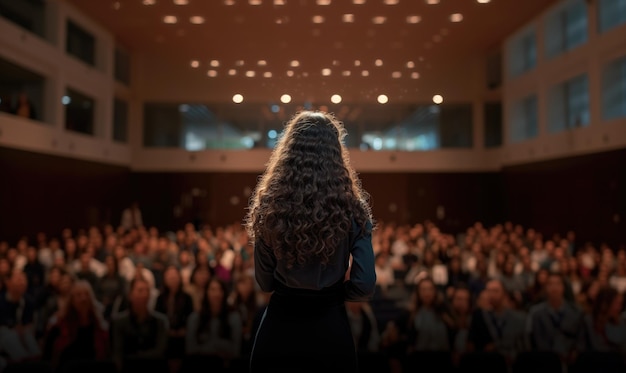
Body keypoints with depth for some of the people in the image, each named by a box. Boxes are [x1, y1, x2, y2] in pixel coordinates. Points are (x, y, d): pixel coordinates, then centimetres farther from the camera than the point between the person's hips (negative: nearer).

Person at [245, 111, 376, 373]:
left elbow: (264, 282, 0)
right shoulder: (352, 209, -12)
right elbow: (365, 286, -11)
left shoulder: (268, 208, -9)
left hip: (278, 327, 1)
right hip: (330, 328, -1)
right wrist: (332, 291, 8)